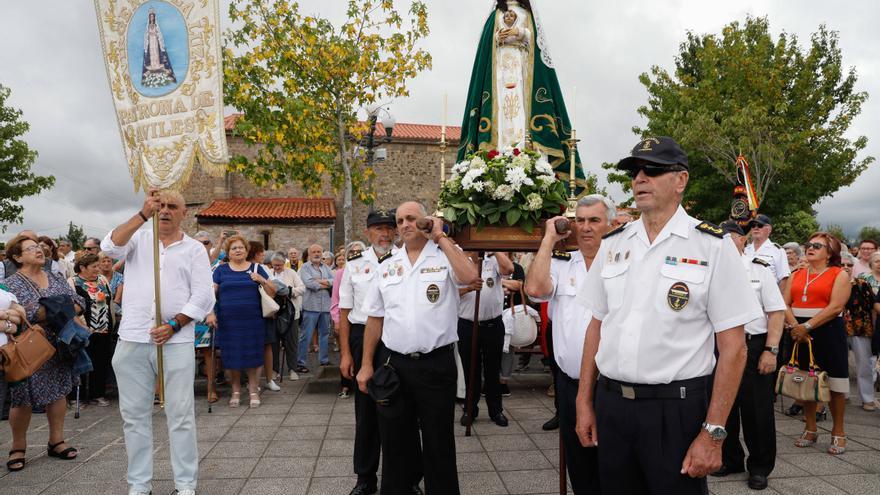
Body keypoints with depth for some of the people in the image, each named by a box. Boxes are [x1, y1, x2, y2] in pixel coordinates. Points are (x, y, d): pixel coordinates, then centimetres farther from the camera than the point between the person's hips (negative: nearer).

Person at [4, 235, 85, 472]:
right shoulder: (11, 285, -7)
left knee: (59, 391, 9)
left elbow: (77, 301, 8)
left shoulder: (55, 279, 10)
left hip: (58, 347, 5)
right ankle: (18, 448, 20)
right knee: (24, 400, 3)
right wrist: (49, 311, -26)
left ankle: (56, 441, 22)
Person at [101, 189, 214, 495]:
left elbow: (202, 297, 0)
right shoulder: (139, 238, 10)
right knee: (135, 413, 9)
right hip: (132, 340, 2)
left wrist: (173, 326, -11)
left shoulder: (194, 249, 6)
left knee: (180, 414, 2)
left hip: (176, 341, -2)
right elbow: (110, 247, -11)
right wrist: (143, 214, -17)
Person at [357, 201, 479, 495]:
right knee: (394, 441, 15)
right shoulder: (387, 265, 9)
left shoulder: (446, 258, -2)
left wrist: (440, 237, -15)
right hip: (393, 364, 4)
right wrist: (367, 365, 8)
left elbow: (470, 277, -25)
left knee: (438, 442, 10)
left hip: (436, 364, -3)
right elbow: (375, 318, 11)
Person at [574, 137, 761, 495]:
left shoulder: (713, 246, -7)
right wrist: (585, 402, 8)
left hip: (676, 409, -4)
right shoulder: (612, 244, 6)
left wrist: (713, 432, -12)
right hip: (610, 405, 4)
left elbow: (732, 346, -8)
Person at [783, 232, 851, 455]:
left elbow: (836, 306, -14)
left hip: (828, 332, -4)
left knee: (834, 384, 0)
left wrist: (807, 326, -19)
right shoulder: (796, 275, 13)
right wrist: (795, 325, -13)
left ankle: (838, 432, 14)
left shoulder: (840, 275, -1)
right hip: (800, 333, 4)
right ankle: (810, 430, 21)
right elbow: (785, 304, 4)